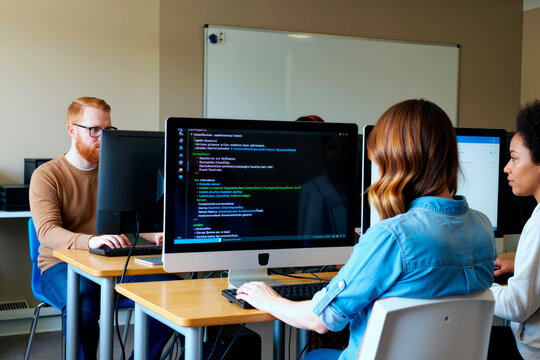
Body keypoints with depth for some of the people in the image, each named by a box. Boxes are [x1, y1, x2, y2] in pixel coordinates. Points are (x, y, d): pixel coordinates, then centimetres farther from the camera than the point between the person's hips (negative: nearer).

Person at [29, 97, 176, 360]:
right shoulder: (46, 176, -3)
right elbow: (47, 231, -17)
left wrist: (156, 235, -15)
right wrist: (90, 241, -37)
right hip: (62, 266, -4)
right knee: (83, 306, -38)